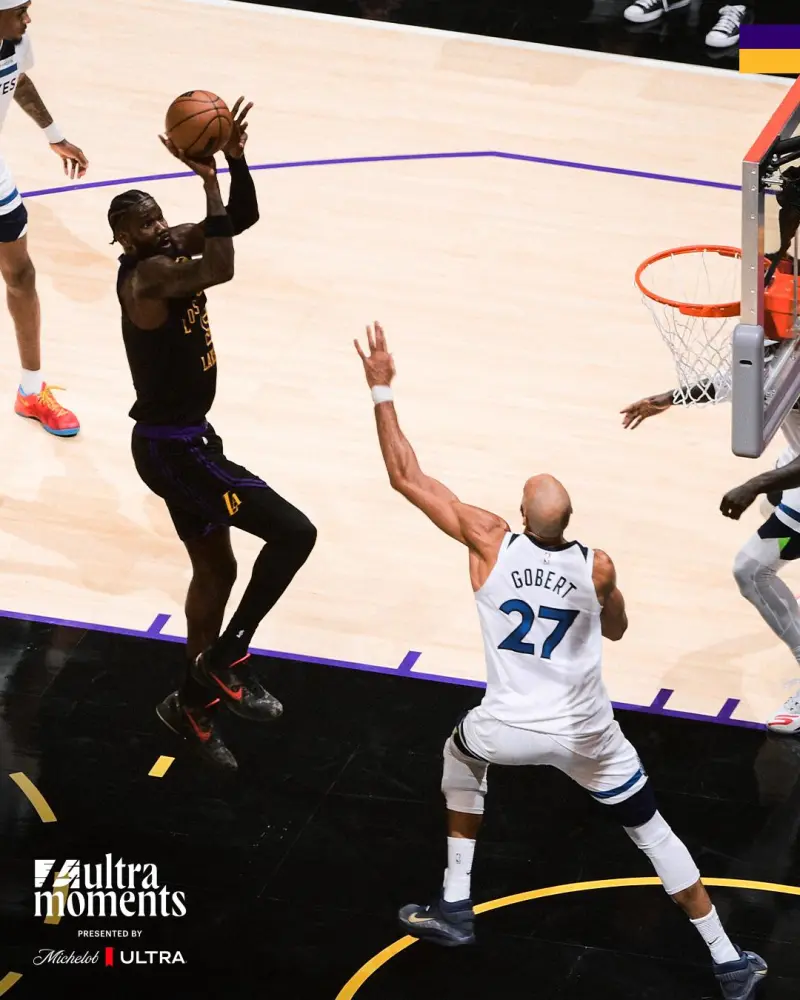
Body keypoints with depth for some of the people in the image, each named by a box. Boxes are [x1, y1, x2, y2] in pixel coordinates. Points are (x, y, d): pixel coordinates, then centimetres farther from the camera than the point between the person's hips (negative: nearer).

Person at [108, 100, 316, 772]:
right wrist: (209, 181, -33)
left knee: (217, 570, 22)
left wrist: (235, 159, -12)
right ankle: (225, 661, 0)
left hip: (183, 441, 10)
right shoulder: (145, 274, -24)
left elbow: (244, 218, 6)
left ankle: (196, 705, 35)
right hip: (172, 447, -10)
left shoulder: (173, 248, 2)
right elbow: (221, 270, -39)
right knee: (293, 533, -12)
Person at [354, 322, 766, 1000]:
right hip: (585, 734, 0)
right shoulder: (596, 567, -12)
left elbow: (406, 478, -11)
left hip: (510, 730, 0)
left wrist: (382, 388, -8)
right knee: (652, 830, 16)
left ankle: (455, 909, 32)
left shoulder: (492, 542, -16)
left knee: (462, 754, 34)